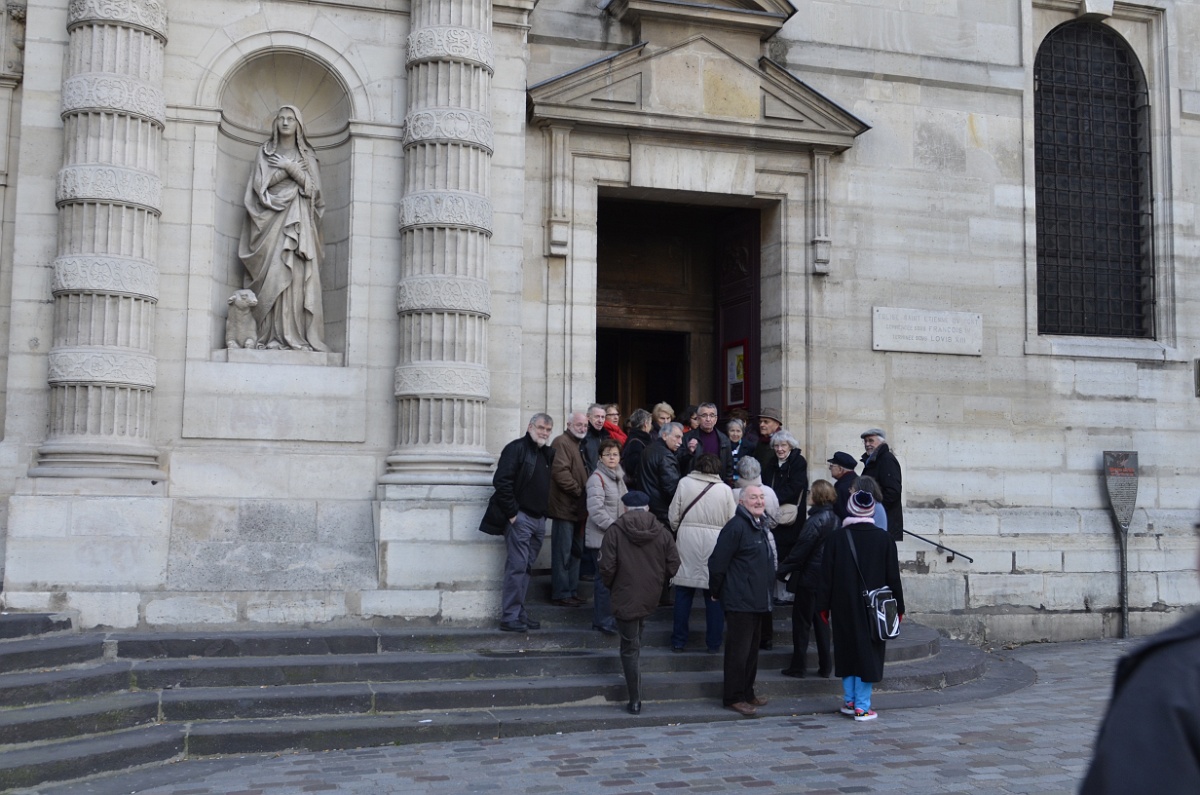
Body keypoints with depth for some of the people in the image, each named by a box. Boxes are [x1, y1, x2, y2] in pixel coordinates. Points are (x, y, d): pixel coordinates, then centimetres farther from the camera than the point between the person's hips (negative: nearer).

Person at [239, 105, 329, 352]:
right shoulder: (266, 152, 14)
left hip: (299, 222, 0)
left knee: (298, 276, -11)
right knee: (273, 275, -12)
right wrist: (291, 171, -5)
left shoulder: (307, 155, 15)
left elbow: (313, 188, 3)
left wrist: (290, 167, -4)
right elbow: (260, 184, 1)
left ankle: (298, 336, -13)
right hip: (272, 220, 0)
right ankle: (273, 337, -15)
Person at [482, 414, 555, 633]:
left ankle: (519, 613, 18)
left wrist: (545, 512, 13)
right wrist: (512, 513, -17)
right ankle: (509, 617, -5)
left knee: (526, 567, 12)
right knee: (517, 567, -8)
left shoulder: (547, 454, 16)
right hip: (520, 518, -8)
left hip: (539, 519, 8)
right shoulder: (516, 448, -9)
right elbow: (501, 481, -17)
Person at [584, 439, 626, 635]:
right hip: (601, 538, -8)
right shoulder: (597, 478, -13)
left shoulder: (618, 477, 15)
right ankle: (603, 621, -1)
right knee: (606, 578, -8)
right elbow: (596, 510, -21)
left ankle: (602, 618, 21)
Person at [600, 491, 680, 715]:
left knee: (629, 649, 4)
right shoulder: (661, 532, 0)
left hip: (625, 597, -4)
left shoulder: (614, 531, -9)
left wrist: (610, 585, 6)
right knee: (635, 642, 26)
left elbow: (607, 566, -13)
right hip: (651, 598, 4)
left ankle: (635, 701, 5)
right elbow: (673, 564, -1)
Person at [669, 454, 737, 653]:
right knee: (714, 595, 8)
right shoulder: (725, 489, -1)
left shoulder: (684, 482, -1)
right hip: (714, 542, 0)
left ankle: (678, 640, 14)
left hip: (687, 541, 1)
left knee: (683, 594, 8)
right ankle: (713, 643, 13)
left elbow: (674, 517, 1)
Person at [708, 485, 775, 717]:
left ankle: (747, 693, 26)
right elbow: (717, 562, -17)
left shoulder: (760, 526, 14)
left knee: (752, 650, 16)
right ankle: (734, 698, 4)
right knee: (738, 650, -4)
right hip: (740, 602, -9)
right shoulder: (736, 527, -16)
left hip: (758, 601, 9)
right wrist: (717, 591, -9)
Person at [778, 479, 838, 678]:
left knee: (801, 622, 2)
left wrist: (784, 570, -9)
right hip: (828, 578, 8)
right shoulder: (835, 520, 4)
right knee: (821, 621, 15)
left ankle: (798, 666, 7)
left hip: (809, 578, -8)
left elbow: (800, 549, -19)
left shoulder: (816, 521, -20)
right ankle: (825, 666, 18)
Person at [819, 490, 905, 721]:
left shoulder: (837, 537, -4)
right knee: (868, 653, 4)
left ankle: (849, 701, 19)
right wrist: (898, 607, 8)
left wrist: (824, 606, 6)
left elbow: (827, 574, -2)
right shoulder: (884, 539, -5)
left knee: (847, 651, 13)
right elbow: (893, 577, -1)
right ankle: (862, 706, 4)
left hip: (844, 607, 1)